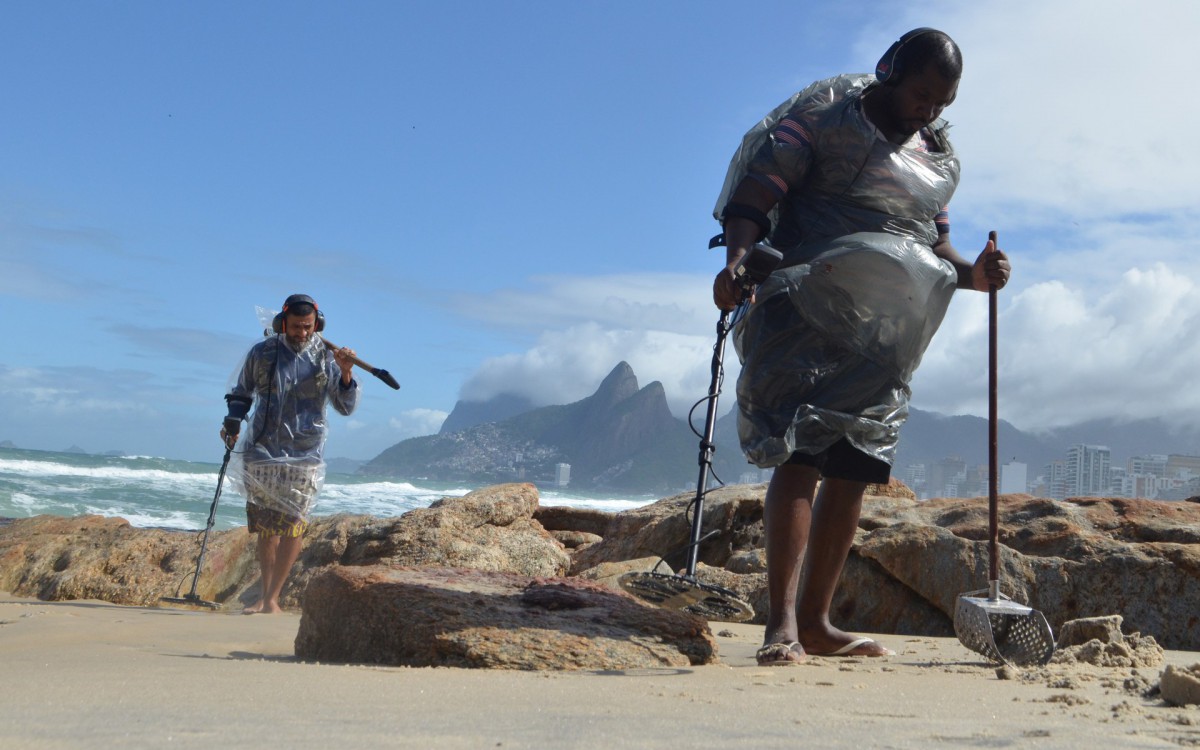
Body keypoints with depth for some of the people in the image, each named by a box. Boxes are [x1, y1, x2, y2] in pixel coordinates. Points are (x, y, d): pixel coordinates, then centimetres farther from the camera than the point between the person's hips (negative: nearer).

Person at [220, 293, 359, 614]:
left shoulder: (326, 357, 0)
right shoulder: (261, 353, 2)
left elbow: (346, 408, 1)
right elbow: (241, 392, 17)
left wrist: (345, 374, -15)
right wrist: (232, 423, 1)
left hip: (304, 456, -1)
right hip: (261, 452, 1)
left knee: (292, 526, -7)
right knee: (265, 525, 6)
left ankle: (272, 598, 1)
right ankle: (265, 593, 19)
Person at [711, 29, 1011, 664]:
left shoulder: (938, 157, 20)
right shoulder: (822, 113, 1)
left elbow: (934, 248, 24)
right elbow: (755, 192, -8)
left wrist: (974, 274, 2)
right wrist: (736, 259, -26)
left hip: (888, 330, 7)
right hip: (809, 308, -6)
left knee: (853, 470, 4)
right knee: (801, 455, -17)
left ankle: (816, 623, 12)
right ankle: (782, 623, -18)